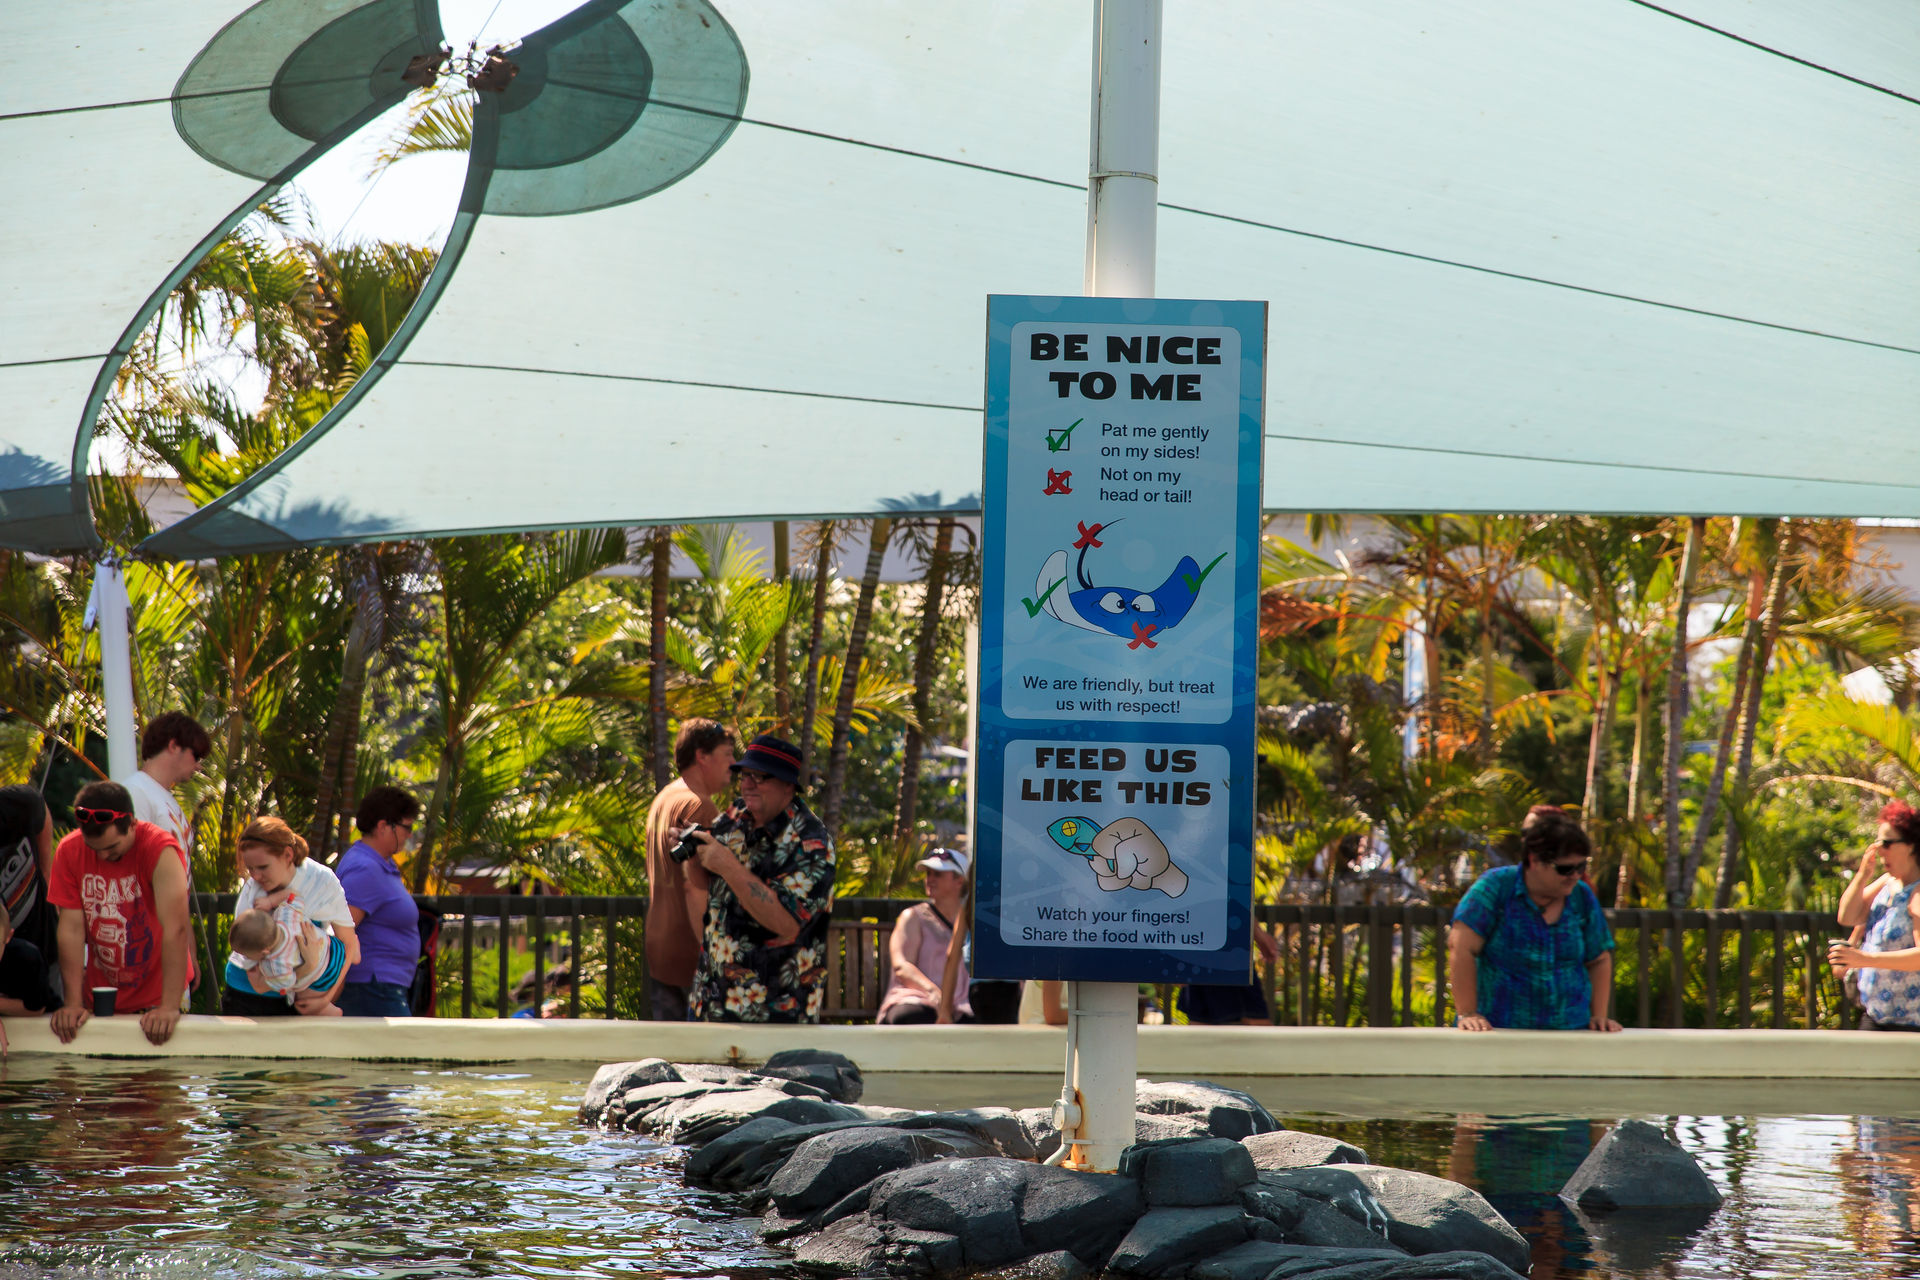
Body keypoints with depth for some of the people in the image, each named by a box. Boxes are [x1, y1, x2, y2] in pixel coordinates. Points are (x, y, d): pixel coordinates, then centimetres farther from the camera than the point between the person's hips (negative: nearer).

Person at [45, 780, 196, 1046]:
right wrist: (73, 1004, -16)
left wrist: (169, 1007, -34)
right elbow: (71, 929, -9)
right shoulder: (69, 852, -8)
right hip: (100, 992, 3)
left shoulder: (161, 851, -21)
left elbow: (175, 930, -28)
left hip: (157, 996, -3)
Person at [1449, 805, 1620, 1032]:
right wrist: (1467, 1014, -16)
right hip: (1500, 1029, -3)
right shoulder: (1495, 887, -4)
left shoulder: (1583, 898, 10)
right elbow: (1461, 948, -11)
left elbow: (1598, 961, 20)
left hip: (1569, 1031, 3)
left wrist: (1599, 1016, 9)